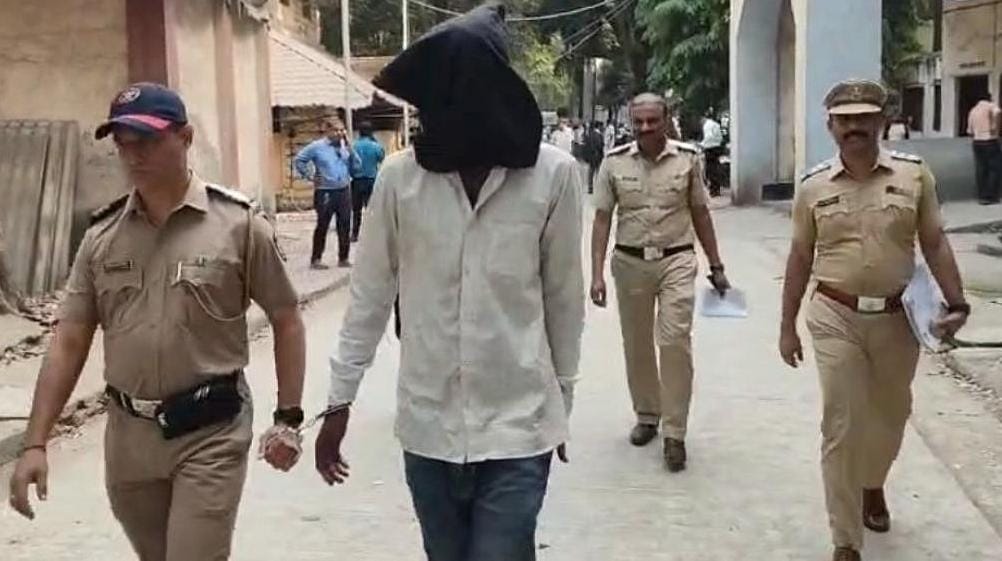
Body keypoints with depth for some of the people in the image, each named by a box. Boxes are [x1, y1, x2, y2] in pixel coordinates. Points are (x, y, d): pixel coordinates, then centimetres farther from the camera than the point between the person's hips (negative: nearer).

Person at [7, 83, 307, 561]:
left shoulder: (237, 223, -8)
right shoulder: (102, 236, 2)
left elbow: (285, 320, -1)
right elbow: (69, 342, 3)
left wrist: (287, 418, -4)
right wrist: (35, 444, -3)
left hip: (211, 434, -4)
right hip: (128, 436, 4)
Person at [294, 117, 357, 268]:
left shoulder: (345, 145, 6)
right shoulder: (317, 146, -5)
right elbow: (299, 160, -1)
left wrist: (349, 147, -6)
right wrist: (309, 176, -5)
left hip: (344, 191, 4)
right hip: (325, 192, -4)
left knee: (345, 226, 7)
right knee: (322, 226, 1)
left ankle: (343, 258, 17)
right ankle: (316, 259, 9)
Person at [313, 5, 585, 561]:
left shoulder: (554, 174, -9)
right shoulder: (400, 176, -5)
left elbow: (563, 297, 1)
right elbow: (369, 296, 3)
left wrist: (562, 397, 10)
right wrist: (339, 400, 5)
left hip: (519, 427, -2)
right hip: (426, 426, 2)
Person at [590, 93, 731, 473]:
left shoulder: (688, 159, 0)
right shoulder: (614, 163, -1)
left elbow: (700, 214, 8)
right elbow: (602, 219, 1)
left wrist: (716, 266, 8)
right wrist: (597, 274, -6)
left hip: (676, 260, -1)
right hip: (630, 262, 2)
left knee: (675, 341, -10)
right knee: (636, 346, 12)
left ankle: (674, 433, -2)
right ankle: (646, 416, 32)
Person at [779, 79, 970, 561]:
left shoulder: (914, 174, -2)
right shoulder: (814, 187, -1)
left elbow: (935, 244, 1)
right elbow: (800, 260, 5)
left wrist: (957, 304, -8)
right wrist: (787, 327, 6)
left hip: (897, 318, 2)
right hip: (836, 318, -1)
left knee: (890, 414, 20)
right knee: (841, 426, -3)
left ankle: (873, 485, 51)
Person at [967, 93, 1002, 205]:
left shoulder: (973, 110, 14)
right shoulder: (991, 105, -2)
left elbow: (970, 131, 13)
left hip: (977, 142, 6)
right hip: (991, 142, -6)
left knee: (981, 170, 10)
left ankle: (982, 196, 11)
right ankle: (991, 196, 1)